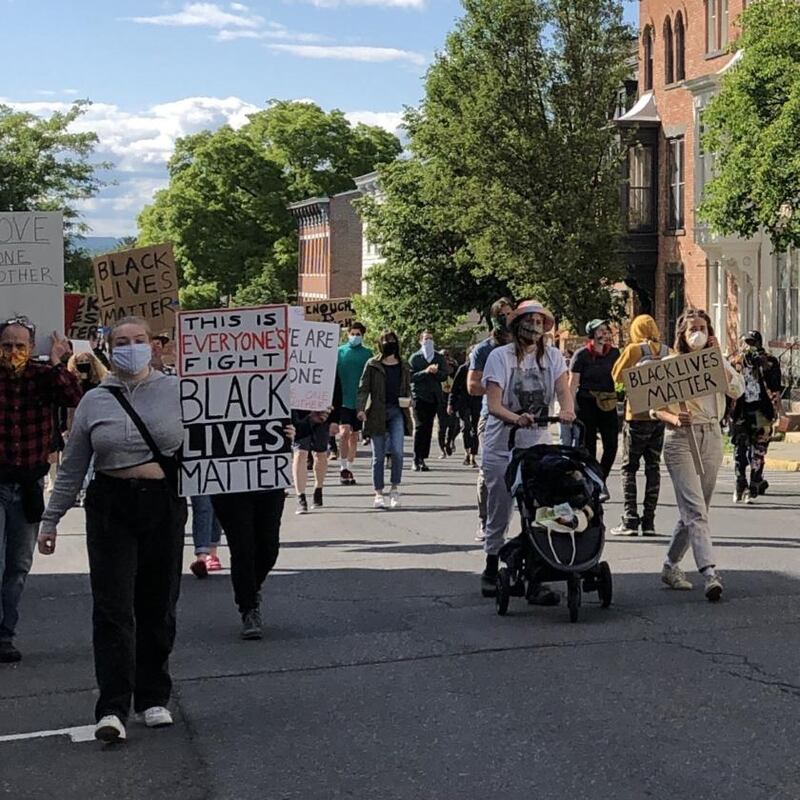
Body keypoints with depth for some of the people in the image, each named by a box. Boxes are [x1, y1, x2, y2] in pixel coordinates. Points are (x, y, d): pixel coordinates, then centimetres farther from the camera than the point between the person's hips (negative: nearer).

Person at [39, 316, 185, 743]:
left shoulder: (176, 390, 2)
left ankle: (153, 699, 21)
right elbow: (72, 468, 11)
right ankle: (112, 708, -7)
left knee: (158, 607, 8)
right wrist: (50, 519, 10)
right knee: (112, 608, -7)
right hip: (110, 508, 0)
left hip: (164, 506, 0)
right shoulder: (94, 401, 6)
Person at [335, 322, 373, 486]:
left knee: (354, 435, 10)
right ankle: (343, 468, -9)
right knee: (344, 432, -17)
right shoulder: (339, 352, 2)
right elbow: (333, 375, 6)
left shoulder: (367, 353, 5)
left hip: (360, 400, 2)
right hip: (343, 400, -2)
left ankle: (349, 468, 21)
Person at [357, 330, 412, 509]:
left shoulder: (403, 367, 12)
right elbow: (363, 388, 0)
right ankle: (378, 493, 10)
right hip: (377, 413, -1)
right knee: (378, 455, 2)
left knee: (397, 450, -14)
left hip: (397, 412, 1)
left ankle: (395, 487, 2)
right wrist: (361, 409, -13)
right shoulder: (372, 365, 3)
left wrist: (408, 401, 1)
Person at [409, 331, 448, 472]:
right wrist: (425, 372, -17)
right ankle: (417, 460, -13)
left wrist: (436, 372, -13)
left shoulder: (440, 358, 15)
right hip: (419, 396, -3)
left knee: (428, 428, 3)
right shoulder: (415, 358, 6)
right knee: (420, 427, -12)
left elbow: (444, 376, 5)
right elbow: (411, 377, -5)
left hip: (434, 397, 3)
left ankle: (422, 459, 8)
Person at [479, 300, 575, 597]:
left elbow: (563, 388, -7)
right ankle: (490, 572, 24)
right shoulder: (500, 356, -1)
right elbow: (493, 404, -11)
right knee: (499, 516, 6)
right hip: (502, 448, -2)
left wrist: (567, 410, -30)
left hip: (538, 447, 2)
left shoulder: (552, 356, 9)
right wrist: (516, 418, -31)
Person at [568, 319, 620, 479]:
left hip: (607, 404, 4)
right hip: (586, 403, -4)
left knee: (611, 444, -2)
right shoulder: (582, 354, -4)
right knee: (588, 446, 1)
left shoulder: (614, 353, 7)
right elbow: (573, 383, -5)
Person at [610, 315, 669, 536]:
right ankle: (649, 522, 8)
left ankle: (630, 520, -3)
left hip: (638, 415, -4)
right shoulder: (668, 351, 4)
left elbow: (617, 376, 1)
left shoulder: (634, 349, -7)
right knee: (653, 467, 9)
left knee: (629, 468, 4)